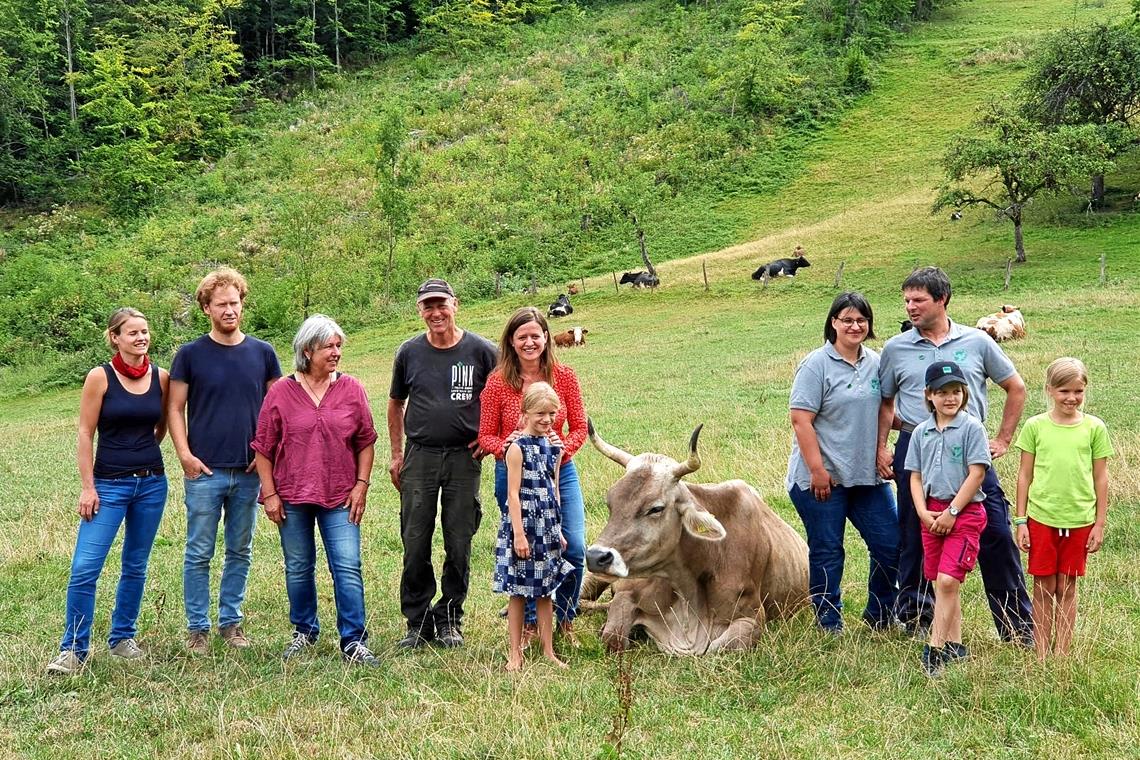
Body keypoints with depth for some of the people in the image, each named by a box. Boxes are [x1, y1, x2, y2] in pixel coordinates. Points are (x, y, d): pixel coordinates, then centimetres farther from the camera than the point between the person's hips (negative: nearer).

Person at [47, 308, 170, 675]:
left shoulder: (161, 377, 2)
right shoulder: (100, 377, -7)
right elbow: (85, 435, -7)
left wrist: (142, 452, 10)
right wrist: (87, 487, -10)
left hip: (152, 483, 4)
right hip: (109, 483, -3)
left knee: (136, 566, 11)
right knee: (85, 567, -10)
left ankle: (122, 637, 25)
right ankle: (73, 649, -1)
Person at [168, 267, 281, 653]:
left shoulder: (262, 353, 6)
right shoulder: (191, 354, 0)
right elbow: (175, 409, 1)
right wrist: (185, 454, -10)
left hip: (249, 472, 3)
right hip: (205, 470, -3)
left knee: (240, 552, 11)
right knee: (199, 553, 1)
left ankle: (231, 621, 22)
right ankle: (197, 627, 10)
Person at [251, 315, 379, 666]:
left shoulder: (351, 390, 2)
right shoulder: (281, 393, -1)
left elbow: (365, 442, 6)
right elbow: (263, 448, 3)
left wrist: (361, 485, 0)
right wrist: (269, 494, -1)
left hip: (339, 497, 0)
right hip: (292, 497, 0)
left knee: (348, 568, -6)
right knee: (298, 569, 12)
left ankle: (354, 641, -1)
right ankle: (304, 632, 29)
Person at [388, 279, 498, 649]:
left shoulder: (480, 350, -1)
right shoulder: (409, 352, 5)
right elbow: (395, 403, 17)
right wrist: (396, 455, 13)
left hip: (464, 457, -1)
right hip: (419, 456, 1)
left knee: (459, 545, 4)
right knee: (415, 545, 2)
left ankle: (449, 621, 17)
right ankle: (417, 622, 13)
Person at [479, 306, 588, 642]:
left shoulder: (564, 376, -1)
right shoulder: (498, 381, -6)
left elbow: (579, 428, 4)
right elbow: (486, 436, -1)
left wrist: (564, 446, -17)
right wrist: (504, 447, -23)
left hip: (559, 471, 2)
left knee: (574, 550, -4)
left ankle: (564, 619, 18)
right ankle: (529, 623, 23)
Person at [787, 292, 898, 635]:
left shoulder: (876, 363, 10)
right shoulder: (816, 365, -9)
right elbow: (801, 420, -14)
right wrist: (817, 470, -18)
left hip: (867, 476, 6)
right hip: (821, 478, -6)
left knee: (890, 545, 5)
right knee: (827, 552, 3)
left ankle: (879, 618, 23)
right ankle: (829, 626, 15)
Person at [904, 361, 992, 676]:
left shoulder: (971, 427, -5)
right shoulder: (921, 432, 9)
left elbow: (976, 474, -9)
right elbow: (915, 476, 11)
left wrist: (951, 512, -12)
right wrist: (923, 512, -4)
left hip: (965, 511, -5)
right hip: (932, 514, 6)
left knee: (947, 581, -14)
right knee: (942, 584, 10)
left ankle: (935, 649, -14)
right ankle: (955, 646, 20)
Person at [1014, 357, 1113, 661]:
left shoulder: (1094, 428, 0)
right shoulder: (1035, 426, -1)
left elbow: (1100, 478, 4)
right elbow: (1024, 476, 3)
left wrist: (1099, 524, 3)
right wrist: (1021, 522, 2)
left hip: (1079, 520, 0)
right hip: (1041, 518, 0)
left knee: (1067, 588, 8)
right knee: (1044, 588, 5)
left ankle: (1061, 655, 17)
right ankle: (1041, 657, 13)